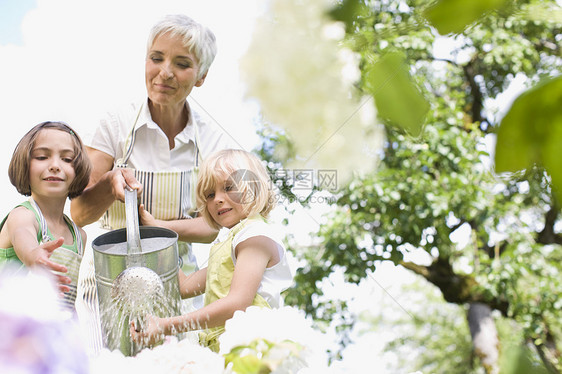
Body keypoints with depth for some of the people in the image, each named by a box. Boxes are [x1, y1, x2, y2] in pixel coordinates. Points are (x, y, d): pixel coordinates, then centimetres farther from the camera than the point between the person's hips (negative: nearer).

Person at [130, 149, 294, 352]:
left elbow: (237, 304, -17)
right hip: (217, 348, 8)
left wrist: (167, 326, -20)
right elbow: (184, 286, 23)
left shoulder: (256, 235, -6)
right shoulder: (226, 241, 24)